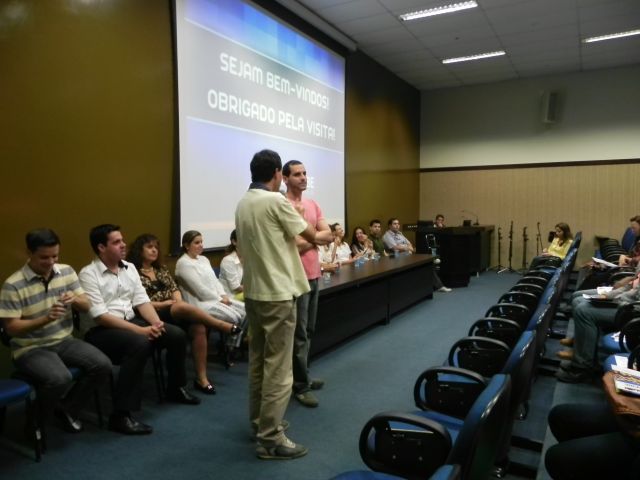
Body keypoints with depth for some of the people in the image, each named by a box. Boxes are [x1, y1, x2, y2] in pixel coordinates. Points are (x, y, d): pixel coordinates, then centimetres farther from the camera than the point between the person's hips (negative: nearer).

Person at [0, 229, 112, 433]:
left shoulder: (67, 272, 1)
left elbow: (86, 307, 5)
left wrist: (75, 299, -19)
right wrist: (46, 318, -28)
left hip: (64, 341, 5)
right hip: (30, 348, -5)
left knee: (102, 365, -16)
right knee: (60, 379, -32)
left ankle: (67, 408, 9)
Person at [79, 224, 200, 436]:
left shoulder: (129, 267, 10)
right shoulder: (88, 274, -11)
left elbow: (142, 301, 8)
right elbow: (100, 316, -19)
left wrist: (156, 322, -13)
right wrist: (140, 330, -24)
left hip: (131, 322, 7)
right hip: (101, 331, -7)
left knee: (177, 335, -7)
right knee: (140, 343, -35)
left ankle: (176, 388, 19)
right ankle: (121, 415, -27)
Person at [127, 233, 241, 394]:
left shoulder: (161, 269, 20)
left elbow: (174, 288, 15)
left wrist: (178, 300, -8)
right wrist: (165, 303, -13)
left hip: (175, 312, 6)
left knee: (198, 327, -24)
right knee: (183, 307, -36)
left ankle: (201, 378, -18)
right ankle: (224, 326, -25)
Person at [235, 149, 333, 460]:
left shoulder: (242, 204, 9)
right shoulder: (276, 201, -14)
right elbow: (311, 236, -5)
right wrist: (324, 236, 17)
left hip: (253, 291, 9)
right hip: (277, 293, -9)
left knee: (258, 361, 17)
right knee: (277, 367, -2)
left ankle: (259, 422, 30)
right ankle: (270, 439, 5)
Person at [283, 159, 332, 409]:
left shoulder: (313, 204, 12)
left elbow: (328, 234, 5)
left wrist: (305, 239, -9)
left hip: (314, 274, 8)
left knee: (308, 331, 17)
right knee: (299, 334, 0)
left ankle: (302, 376, 31)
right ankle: (299, 385, 11)